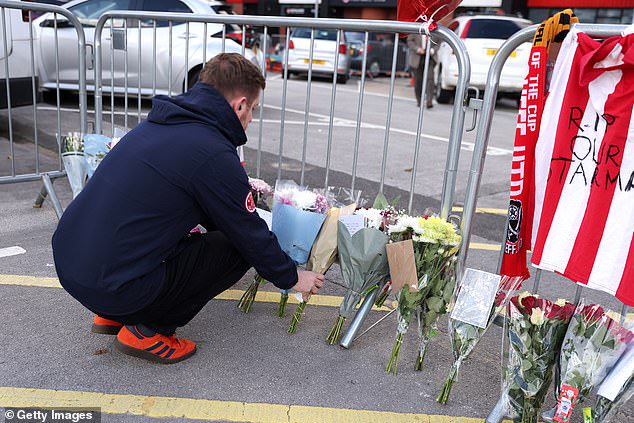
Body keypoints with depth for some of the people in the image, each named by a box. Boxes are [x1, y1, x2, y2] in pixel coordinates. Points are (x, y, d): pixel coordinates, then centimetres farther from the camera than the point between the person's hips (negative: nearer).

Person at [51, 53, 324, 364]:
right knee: (237, 248, 0)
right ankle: (146, 329, 2)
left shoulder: (161, 123, 10)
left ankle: (112, 314, 21)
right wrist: (292, 278, 13)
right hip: (111, 287, -9)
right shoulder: (214, 155, -16)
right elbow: (250, 236, -4)